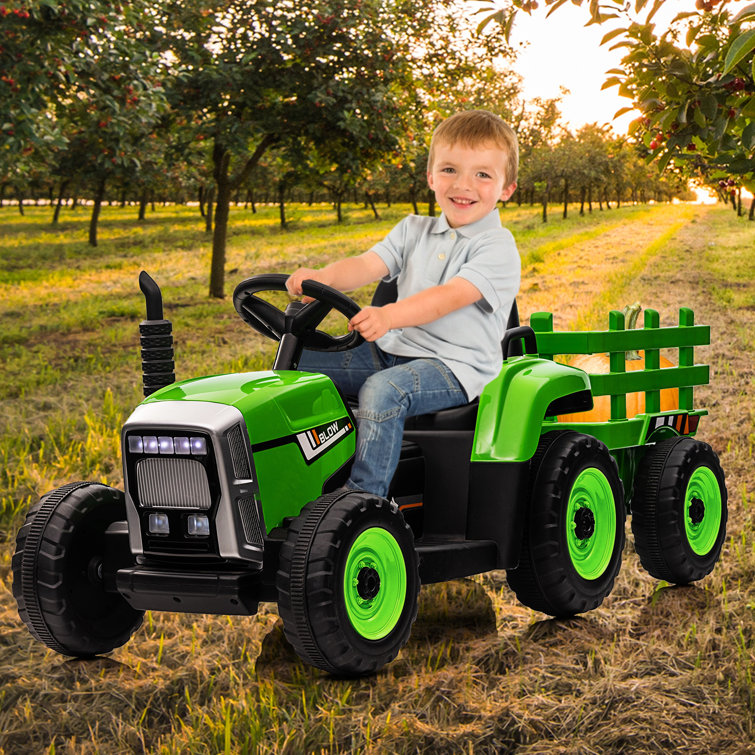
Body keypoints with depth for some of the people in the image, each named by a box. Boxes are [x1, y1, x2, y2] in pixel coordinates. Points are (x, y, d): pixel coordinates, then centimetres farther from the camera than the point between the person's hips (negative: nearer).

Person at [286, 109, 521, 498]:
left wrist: (389, 315, -40)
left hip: (457, 364, -7)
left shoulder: (497, 247, -8)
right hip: (396, 350, 8)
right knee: (301, 360, -1)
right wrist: (321, 277, -23)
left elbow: (450, 297, -24)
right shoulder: (415, 231, 14)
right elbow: (367, 264, -1)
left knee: (384, 390, -35)